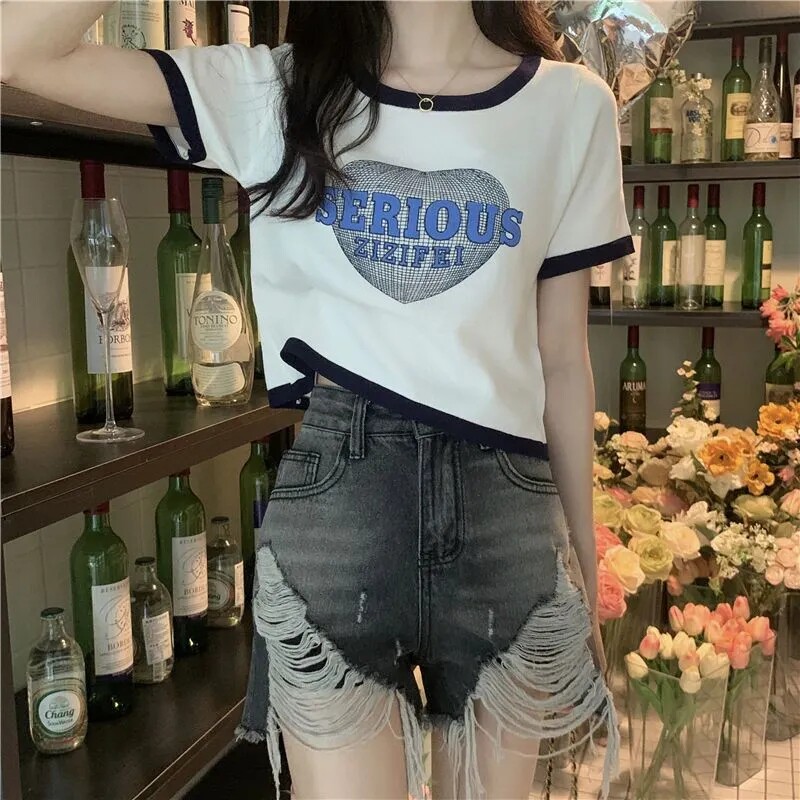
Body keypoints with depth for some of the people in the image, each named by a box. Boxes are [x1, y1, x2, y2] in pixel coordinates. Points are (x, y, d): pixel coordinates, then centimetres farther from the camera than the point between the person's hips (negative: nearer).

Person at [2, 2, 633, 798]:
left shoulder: (570, 106, 6)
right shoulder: (271, 90, 3)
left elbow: (563, 361, 8)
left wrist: (586, 573, 11)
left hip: (504, 506, 2)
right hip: (330, 495, -1)